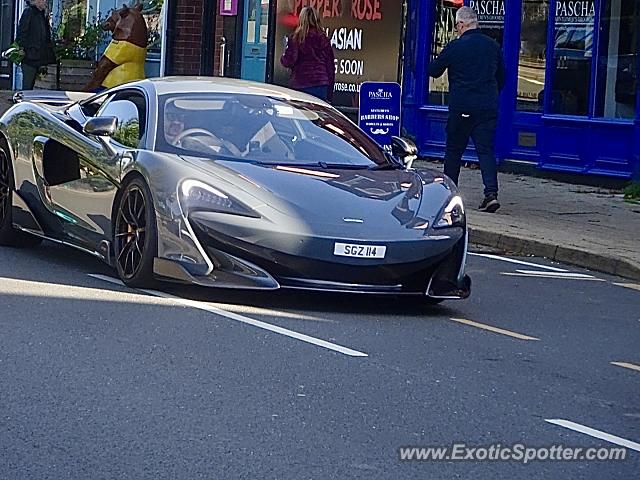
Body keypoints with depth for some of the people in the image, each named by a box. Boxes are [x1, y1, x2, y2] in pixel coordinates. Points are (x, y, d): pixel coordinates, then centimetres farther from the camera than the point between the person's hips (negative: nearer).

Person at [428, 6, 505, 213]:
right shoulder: (493, 46, 6)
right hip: (488, 107, 3)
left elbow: (433, 71, 3)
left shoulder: (455, 47, -7)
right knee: (486, 150, 1)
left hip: (462, 108, -3)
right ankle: (491, 192, -15)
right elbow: (502, 77, 15)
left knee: (454, 149, 11)